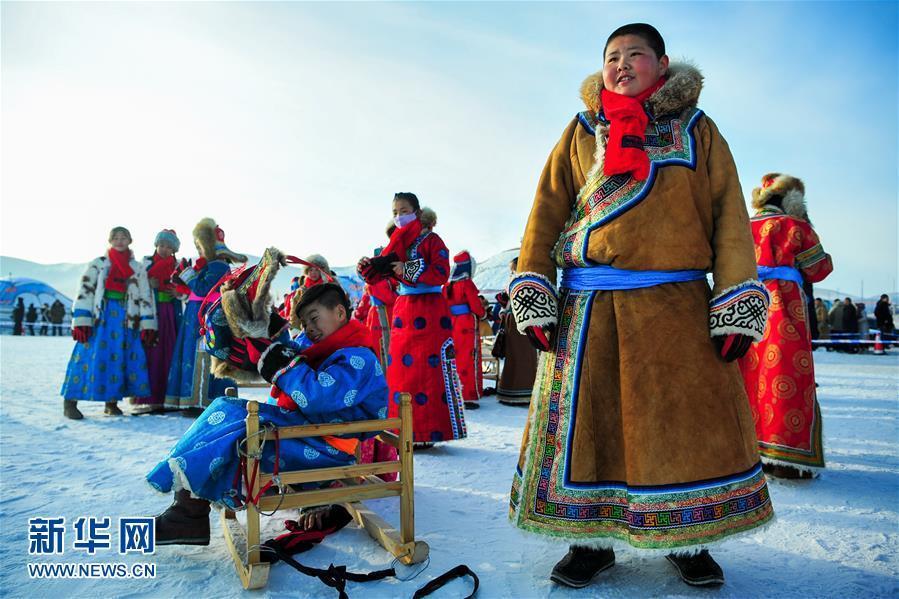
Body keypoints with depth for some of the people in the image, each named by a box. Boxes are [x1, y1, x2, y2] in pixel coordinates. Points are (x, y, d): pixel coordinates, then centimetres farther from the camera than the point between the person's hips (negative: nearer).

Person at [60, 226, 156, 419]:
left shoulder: (138, 269, 14)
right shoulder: (98, 264, 8)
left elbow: (145, 297, 9)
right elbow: (84, 292, 0)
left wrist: (147, 325, 0)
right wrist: (81, 322, -10)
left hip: (126, 320, 2)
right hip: (99, 317, -2)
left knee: (120, 358, 1)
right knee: (92, 357, -9)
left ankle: (111, 402, 12)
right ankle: (70, 402, -3)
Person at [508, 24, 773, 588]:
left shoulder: (696, 128, 12)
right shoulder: (583, 130, 14)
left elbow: (728, 213, 5)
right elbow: (548, 209, 6)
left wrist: (737, 303, -5)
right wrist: (532, 293, -6)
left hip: (678, 301, 0)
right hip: (588, 303, 1)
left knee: (690, 416, 1)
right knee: (585, 415, 2)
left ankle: (687, 540, 21)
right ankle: (592, 539, 18)